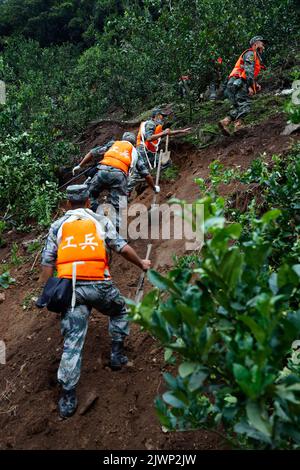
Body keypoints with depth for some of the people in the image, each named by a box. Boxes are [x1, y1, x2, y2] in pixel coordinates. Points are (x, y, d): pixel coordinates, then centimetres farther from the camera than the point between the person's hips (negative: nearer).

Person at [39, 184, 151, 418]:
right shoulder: (100, 220, 11)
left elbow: (47, 262, 10)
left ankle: (68, 398, 6)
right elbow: (123, 248, 8)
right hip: (99, 284, -1)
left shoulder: (57, 226, 15)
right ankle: (117, 354, 28)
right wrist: (141, 263, 24)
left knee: (72, 342, 4)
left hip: (70, 287, 1)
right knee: (120, 312, 31)